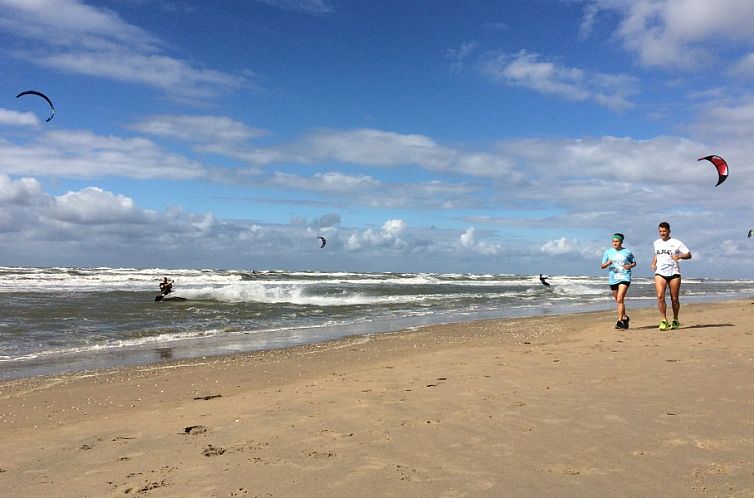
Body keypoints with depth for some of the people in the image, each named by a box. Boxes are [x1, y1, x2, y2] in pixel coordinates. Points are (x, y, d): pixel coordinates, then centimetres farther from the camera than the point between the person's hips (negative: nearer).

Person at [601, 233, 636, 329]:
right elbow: (602, 266, 7)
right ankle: (625, 317, 35)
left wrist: (630, 266, -6)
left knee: (620, 300, -17)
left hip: (624, 278, -4)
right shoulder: (608, 252, 7)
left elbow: (634, 262, 16)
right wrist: (608, 263, -14)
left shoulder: (627, 252, 4)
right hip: (613, 279, 4)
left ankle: (620, 321, -16)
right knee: (618, 301, 15)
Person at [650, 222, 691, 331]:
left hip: (674, 273, -2)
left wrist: (679, 256, -18)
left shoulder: (676, 243, 1)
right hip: (660, 273, 2)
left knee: (674, 298, 4)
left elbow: (689, 255, 2)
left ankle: (675, 320, 22)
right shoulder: (656, 243, 13)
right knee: (660, 296, -15)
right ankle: (663, 321, -11)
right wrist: (653, 263, 13)